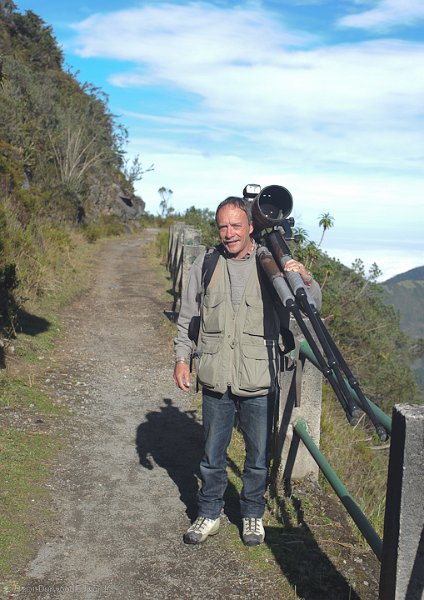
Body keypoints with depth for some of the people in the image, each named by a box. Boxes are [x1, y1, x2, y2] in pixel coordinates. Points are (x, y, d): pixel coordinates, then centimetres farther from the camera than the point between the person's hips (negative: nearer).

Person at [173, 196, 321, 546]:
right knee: (213, 455, 15)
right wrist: (182, 358, 4)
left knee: (258, 457, 13)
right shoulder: (205, 265, 4)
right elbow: (188, 317, 11)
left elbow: (312, 304, -6)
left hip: (259, 384, -1)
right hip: (215, 379, 2)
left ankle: (253, 514, 35)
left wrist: (304, 278, -26)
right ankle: (210, 514, 34)